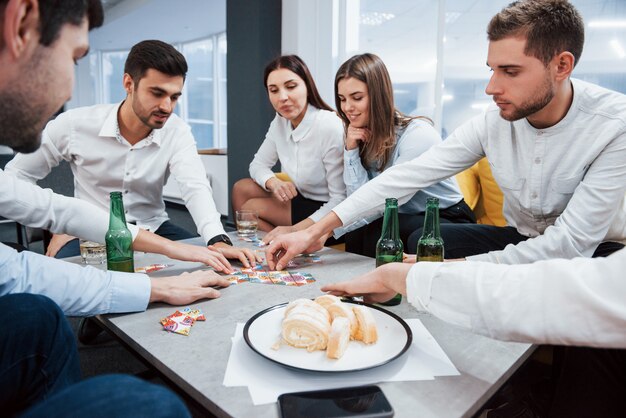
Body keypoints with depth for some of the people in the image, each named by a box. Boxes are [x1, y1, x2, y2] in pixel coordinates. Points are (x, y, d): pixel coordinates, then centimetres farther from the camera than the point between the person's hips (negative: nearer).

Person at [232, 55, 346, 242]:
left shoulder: (330, 127, -27)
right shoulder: (280, 122, -3)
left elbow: (341, 199, -26)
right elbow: (258, 164, 7)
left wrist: (295, 229, -33)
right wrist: (274, 183, -17)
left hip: (324, 210, -8)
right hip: (302, 197, 8)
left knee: (248, 208, -11)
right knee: (241, 188, 4)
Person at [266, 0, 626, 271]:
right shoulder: (493, 122, -13)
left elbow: (572, 243, -28)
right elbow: (408, 175, -16)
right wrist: (315, 232, -20)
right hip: (522, 240, 4)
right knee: (422, 242, -19)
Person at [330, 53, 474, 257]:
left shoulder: (416, 133, -21)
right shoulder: (362, 137, -1)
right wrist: (351, 150, -16)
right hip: (405, 219, 5)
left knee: (375, 233, -28)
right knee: (356, 233, -24)